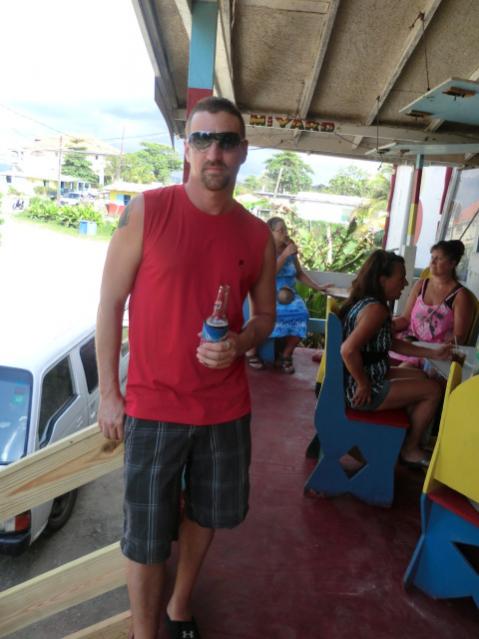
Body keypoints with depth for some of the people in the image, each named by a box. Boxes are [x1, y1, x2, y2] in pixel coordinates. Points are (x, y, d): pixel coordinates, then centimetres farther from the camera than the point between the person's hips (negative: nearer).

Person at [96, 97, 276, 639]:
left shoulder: (257, 235, 0)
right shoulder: (147, 211, -9)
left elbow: (265, 315, 10)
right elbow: (110, 304, -6)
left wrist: (239, 344, -13)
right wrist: (108, 394, -6)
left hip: (226, 406, 4)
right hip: (153, 407, -3)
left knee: (206, 514, 21)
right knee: (147, 536, 9)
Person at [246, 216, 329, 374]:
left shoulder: (290, 250, 9)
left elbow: (300, 274, 18)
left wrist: (318, 287, 7)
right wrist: (284, 255, -19)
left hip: (288, 294, 4)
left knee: (300, 312, -28)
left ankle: (285, 356, -12)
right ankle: (252, 351, -12)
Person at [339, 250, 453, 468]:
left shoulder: (367, 302, 7)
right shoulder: (376, 309, -25)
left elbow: (392, 343, 16)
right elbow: (348, 350, -37)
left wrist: (432, 353, 12)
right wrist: (364, 385, -23)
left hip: (366, 376, 10)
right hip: (358, 388, -10)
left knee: (419, 376, 24)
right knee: (433, 389, 1)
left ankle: (408, 436, 32)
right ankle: (410, 450, 20)